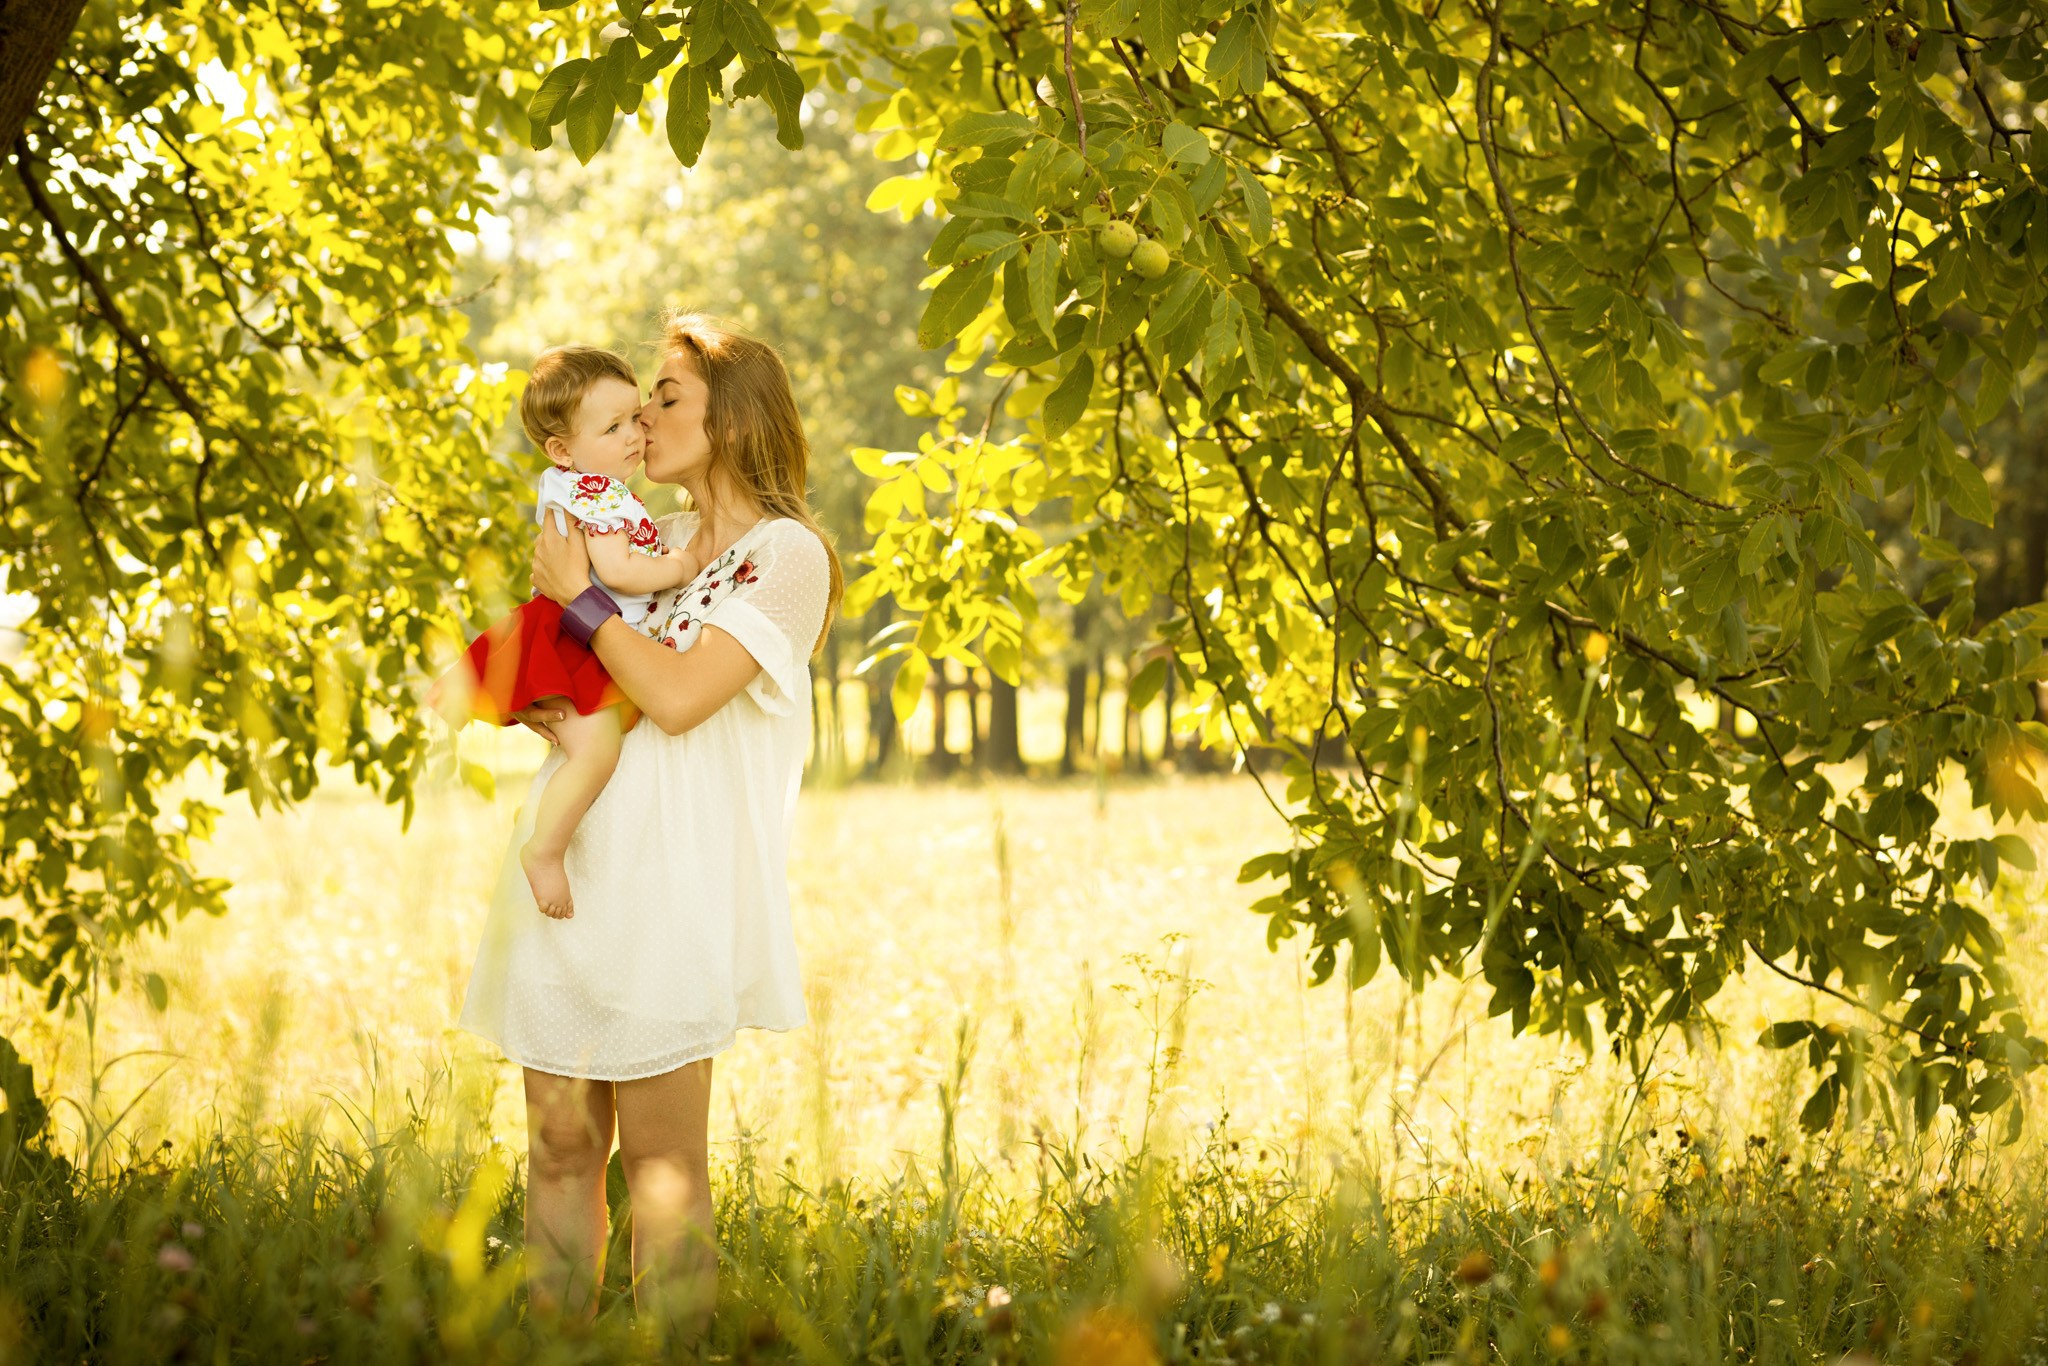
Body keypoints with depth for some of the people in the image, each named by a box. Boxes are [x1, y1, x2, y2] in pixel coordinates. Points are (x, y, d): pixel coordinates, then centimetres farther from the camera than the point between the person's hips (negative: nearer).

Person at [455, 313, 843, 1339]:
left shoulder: (786, 554, -5)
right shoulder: (653, 538, 18)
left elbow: (679, 695, -17)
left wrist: (580, 600, -7)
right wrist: (532, 699, 7)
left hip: (673, 874, -7)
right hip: (571, 864, 7)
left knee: (660, 1153, -5)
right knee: (560, 1144, 6)